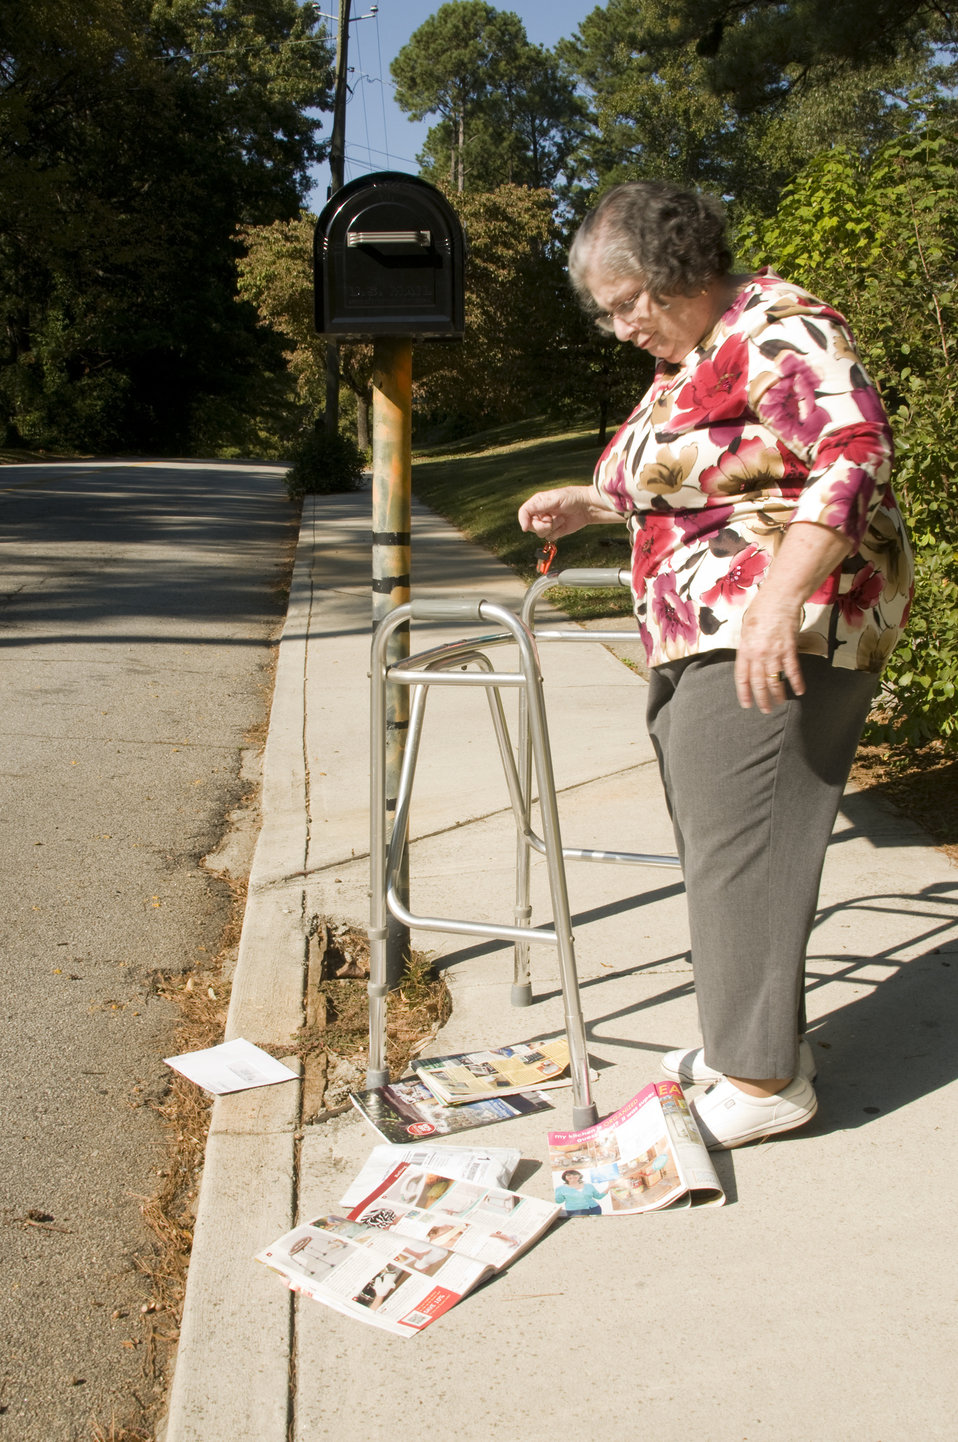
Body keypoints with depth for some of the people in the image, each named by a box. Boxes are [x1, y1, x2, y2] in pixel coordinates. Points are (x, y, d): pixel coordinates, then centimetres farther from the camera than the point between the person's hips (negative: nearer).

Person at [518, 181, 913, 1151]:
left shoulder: (778, 330, -11)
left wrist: (782, 595, -32)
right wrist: (589, 504, 18)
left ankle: (764, 1078, 6)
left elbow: (856, 452, -24)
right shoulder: (683, 362, 19)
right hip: (699, 637, 10)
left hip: (783, 635, -10)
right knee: (716, 838, 13)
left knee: (739, 841, -6)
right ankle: (749, 1037, 26)